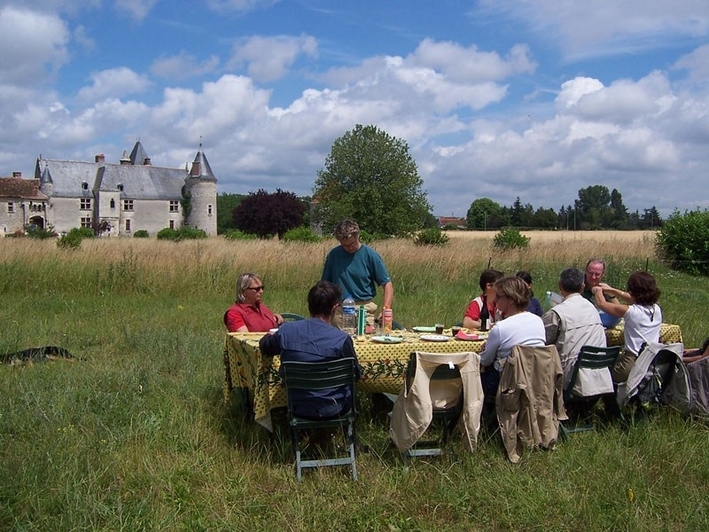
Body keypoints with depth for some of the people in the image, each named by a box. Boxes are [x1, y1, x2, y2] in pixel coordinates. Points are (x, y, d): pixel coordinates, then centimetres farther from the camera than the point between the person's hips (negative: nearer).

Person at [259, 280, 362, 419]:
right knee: (350, 386, 27)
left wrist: (270, 335, 32)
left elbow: (264, 347, 10)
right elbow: (356, 375, -6)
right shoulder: (342, 339, -22)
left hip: (298, 408, 3)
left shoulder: (286, 331, -12)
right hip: (332, 410, -3)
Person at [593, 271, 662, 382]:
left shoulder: (630, 311, -16)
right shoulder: (657, 309, 2)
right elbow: (638, 300, 22)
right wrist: (611, 290, 31)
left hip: (632, 365, -6)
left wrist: (598, 291, 19)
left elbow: (601, 303, -4)